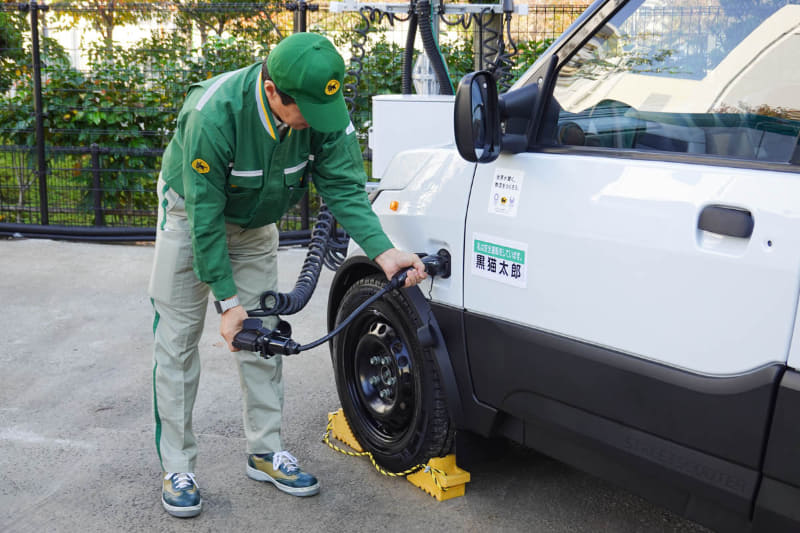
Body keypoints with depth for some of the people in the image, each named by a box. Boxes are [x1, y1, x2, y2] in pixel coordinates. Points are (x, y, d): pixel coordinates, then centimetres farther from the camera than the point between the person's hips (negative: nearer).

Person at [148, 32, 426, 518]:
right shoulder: (214, 114, -38)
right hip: (191, 213, -4)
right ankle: (177, 468, 8)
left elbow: (344, 187, -24)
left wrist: (382, 251, -40)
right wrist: (228, 301, -30)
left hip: (255, 222, 4)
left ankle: (266, 450, 19)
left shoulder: (324, 112, -25)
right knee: (179, 339, -3)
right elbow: (204, 214, -32)